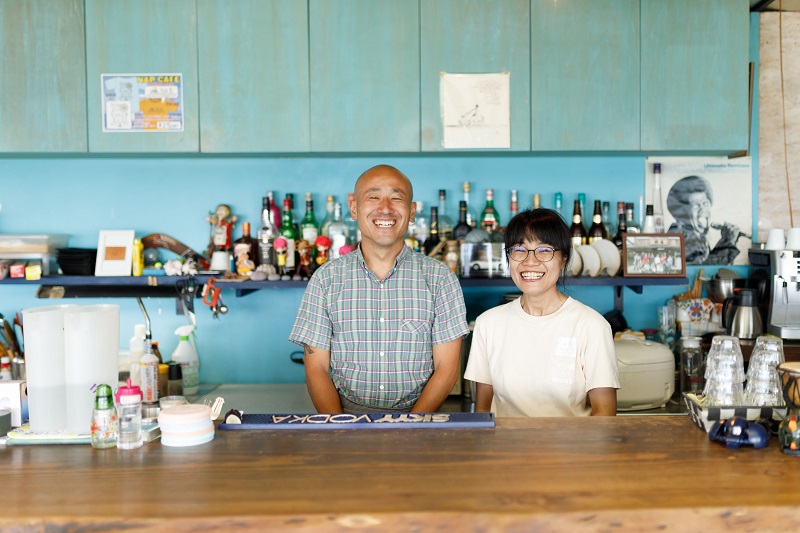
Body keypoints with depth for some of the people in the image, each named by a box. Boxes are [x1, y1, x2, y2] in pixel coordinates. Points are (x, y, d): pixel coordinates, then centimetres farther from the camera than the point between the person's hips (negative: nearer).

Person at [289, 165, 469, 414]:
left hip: (419, 415, 1)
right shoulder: (325, 279, 6)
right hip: (347, 414, 0)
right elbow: (316, 369, 5)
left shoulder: (440, 278, 4)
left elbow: (446, 368, 2)